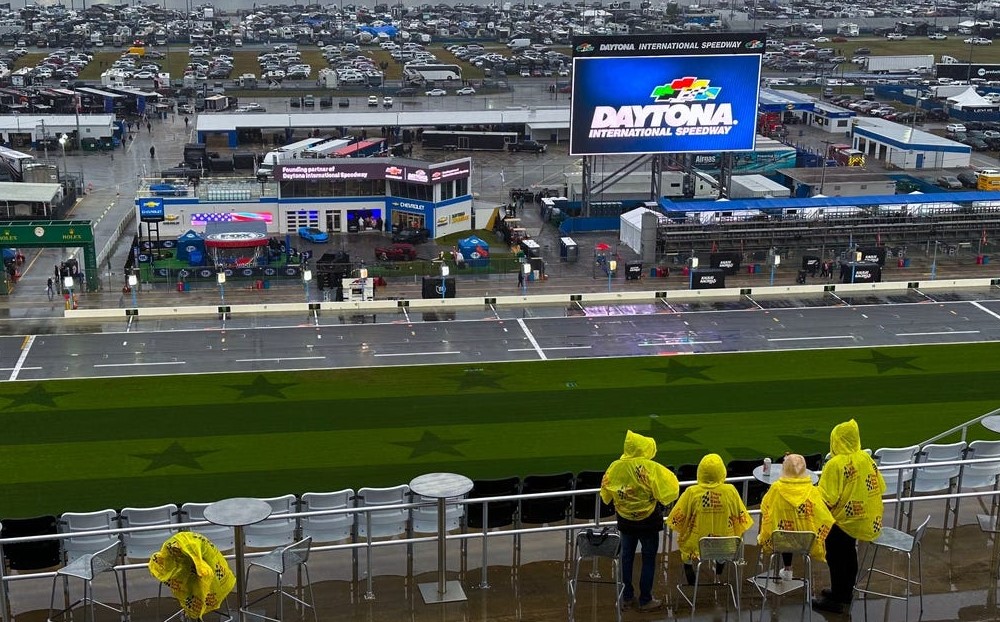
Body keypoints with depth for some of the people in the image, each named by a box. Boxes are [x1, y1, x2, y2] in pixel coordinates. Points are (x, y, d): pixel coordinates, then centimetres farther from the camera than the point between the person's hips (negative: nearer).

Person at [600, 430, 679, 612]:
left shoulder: (614, 467, -10)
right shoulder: (651, 468, -22)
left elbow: (605, 494, 2)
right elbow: (667, 491, -20)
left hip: (625, 520, 4)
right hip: (648, 521, -4)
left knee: (627, 556, 18)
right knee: (648, 559, 9)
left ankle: (627, 596, 27)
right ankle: (645, 600, 15)